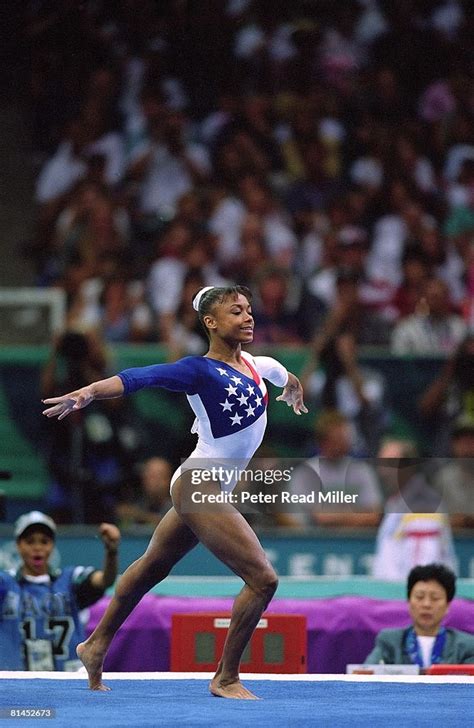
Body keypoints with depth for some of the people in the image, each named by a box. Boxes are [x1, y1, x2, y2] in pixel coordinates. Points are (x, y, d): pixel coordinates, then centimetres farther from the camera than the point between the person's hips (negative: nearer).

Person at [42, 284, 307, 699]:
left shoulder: (257, 367, 7)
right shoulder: (199, 371, -16)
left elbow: (285, 377, 32)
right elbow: (141, 377, -29)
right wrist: (88, 393, -45)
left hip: (211, 490, 9)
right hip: (197, 486, -9)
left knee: (153, 567, 22)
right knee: (263, 578, -12)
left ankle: (96, 646, 39)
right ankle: (226, 679, -1)